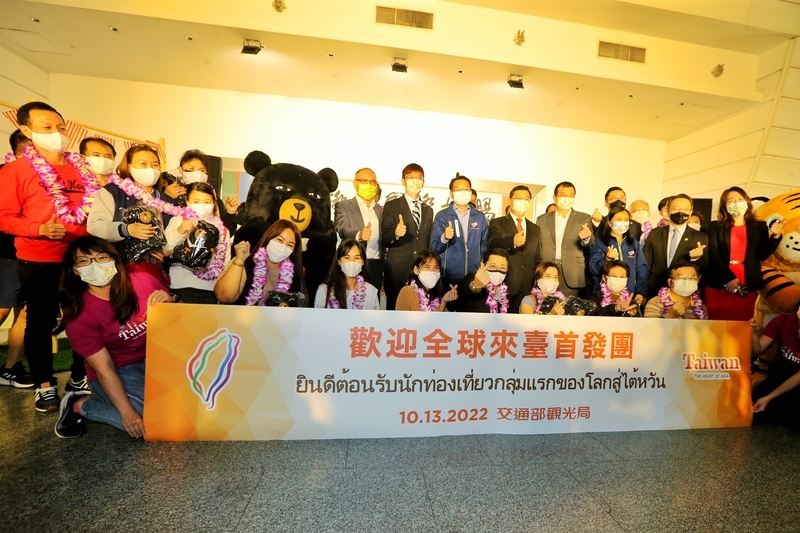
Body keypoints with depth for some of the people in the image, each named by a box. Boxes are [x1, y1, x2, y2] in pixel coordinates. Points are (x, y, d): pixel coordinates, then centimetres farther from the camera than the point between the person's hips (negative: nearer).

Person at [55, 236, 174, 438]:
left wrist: (171, 302, -21)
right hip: (119, 371, -3)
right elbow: (104, 369, -17)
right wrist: (127, 412, -22)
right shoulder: (79, 316, -14)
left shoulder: (143, 281, -8)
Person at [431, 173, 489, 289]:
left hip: (475, 275, 2)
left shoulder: (480, 217, 6)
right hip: (449, 276, -2)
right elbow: (434, 247, -5)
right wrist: (444, 238, -24)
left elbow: (485, 245, 12)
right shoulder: (441, 216, -2)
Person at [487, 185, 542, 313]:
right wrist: (512, 241, -36)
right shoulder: (497, 223, 1)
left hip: (528, 287, 4)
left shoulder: (535, 229, 16)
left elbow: (537, 259, 19)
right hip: (504, 286, -4)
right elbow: (492, 246, -18)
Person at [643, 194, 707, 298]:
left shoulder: (700, 238, 0)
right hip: (654, 292, 1)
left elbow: (704, 269, -2)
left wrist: (696, 258, -23)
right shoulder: (654, 234, 3)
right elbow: (646, 264, 4)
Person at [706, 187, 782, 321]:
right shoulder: (715, 227, 4)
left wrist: (775, 236, -9)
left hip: (747, 287, 2)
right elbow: (713, 255, -5)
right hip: (718, 286, -2)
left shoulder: (759, 227, 12)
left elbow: (762, 255, 4)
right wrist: (729, 278, -14)